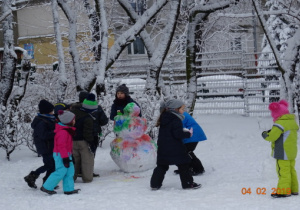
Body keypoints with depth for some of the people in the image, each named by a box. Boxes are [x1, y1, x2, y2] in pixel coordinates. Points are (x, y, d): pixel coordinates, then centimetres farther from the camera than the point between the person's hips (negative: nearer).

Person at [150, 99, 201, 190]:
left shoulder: (164, 118, 11)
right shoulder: (176, 120, -16)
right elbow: (178, 134, -21)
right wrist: (188, 134, -7)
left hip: (163, 148, 7)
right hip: (175, 148, -7)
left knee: (161, 166, 13)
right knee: (183, 165, 4)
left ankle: (155, 183, 11)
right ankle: (187, 183, 7)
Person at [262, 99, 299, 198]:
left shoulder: (280, 123, -17)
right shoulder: (292, 122, 12)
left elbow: (272, 136, -20)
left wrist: (265, 134, 1)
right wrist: (272, 132, 14)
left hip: (282, 153, -9)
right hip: (292, 152, 9)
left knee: (283, 171, -6)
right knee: (291, 170, 16)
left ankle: (283, 191, -5)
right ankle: (293, 190, 21)